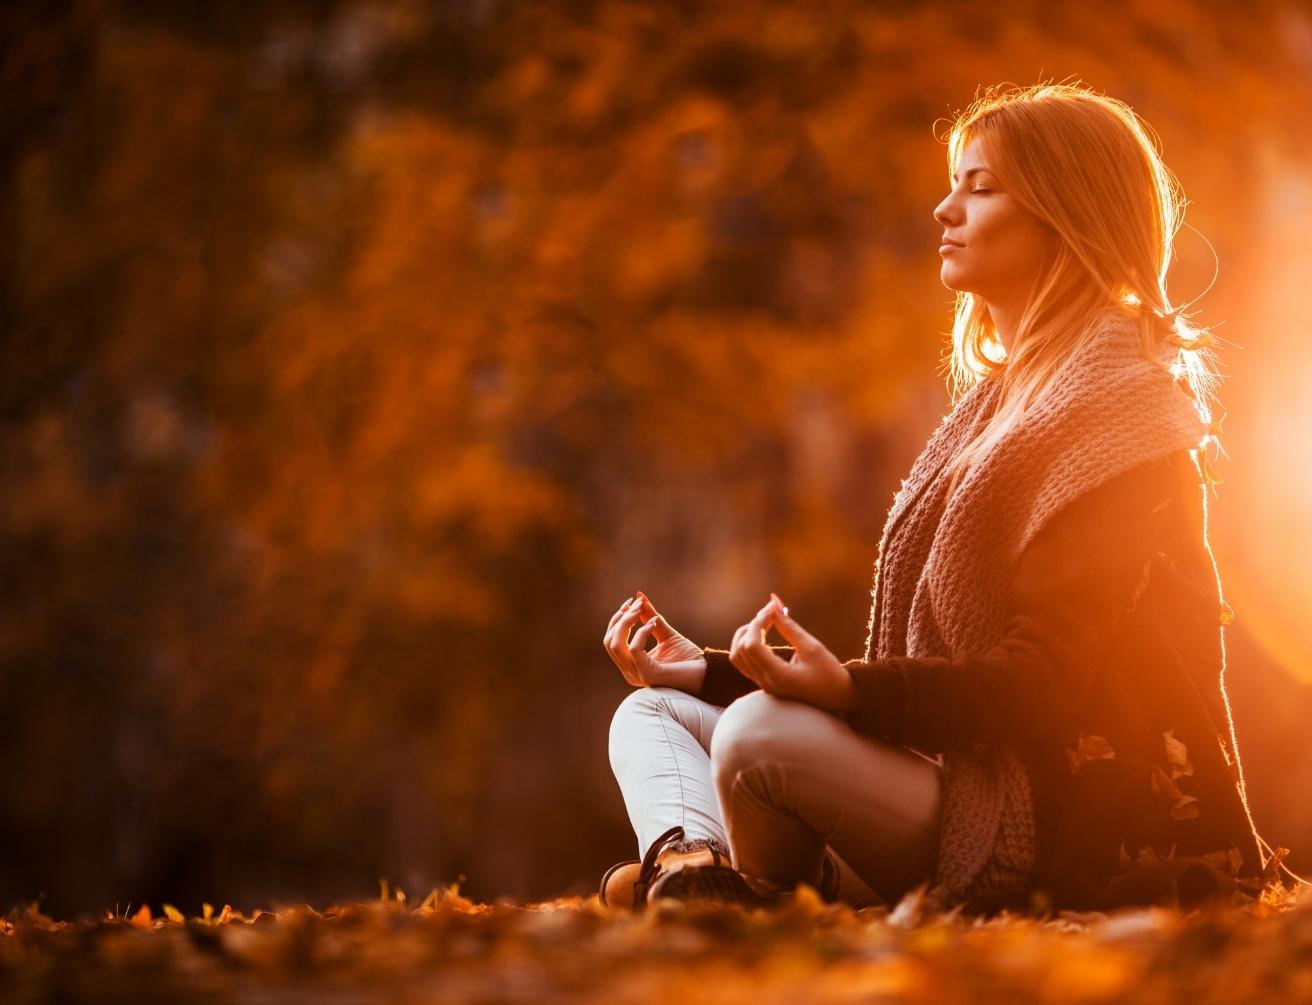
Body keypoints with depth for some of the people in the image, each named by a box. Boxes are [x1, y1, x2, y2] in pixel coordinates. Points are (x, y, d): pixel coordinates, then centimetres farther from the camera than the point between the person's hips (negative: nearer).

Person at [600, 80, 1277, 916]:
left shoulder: (1115, 414, -10)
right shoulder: (1002, 402, 20)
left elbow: (1042, 683, -19)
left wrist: (853, 690, -34)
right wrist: (713, 670, 12)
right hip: (976, 790, 10)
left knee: (763, 736, -32)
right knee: (654, 712, 7)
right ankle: (689, 867, -25)